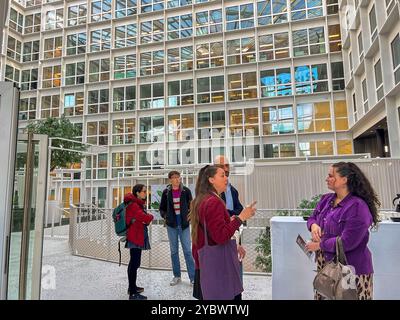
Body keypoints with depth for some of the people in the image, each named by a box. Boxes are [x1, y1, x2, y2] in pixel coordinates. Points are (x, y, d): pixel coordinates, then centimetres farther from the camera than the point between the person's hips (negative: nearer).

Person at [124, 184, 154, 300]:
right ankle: (133, 293, -3)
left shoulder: (138, 203, 14)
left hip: (138, 237, 11)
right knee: (135, 263, -8)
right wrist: (150, 216, -7)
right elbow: (146, 218, -27)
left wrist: (146, 218, -9)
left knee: (134, 262, 20)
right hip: (135, 237, -11)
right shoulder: (133, 205, -19)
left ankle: (132, 287, 34)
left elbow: (143, 219, 13)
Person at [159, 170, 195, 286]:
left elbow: (191, 206, 5)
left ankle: (193, 277, 8)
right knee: (174, 251, 11)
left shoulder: (186, 191, -3)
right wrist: (165, 216, -3)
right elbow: (162, 208, 11)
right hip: (171, 224, 2)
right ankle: (176, 276, 24)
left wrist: (189, 217, -7)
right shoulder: (166, 192, 1)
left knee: (187, 250, 0)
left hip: (184, 224, -2)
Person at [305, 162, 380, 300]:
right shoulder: (326, 199, 5)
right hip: (325, 264, 7)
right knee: (322, 296, 14)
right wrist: (313, 225, -9)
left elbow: (347, 242, -23)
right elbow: (312, 218, 15)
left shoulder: (357, 206, -19)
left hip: (351, 269, -7)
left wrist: (319, 245, -14)